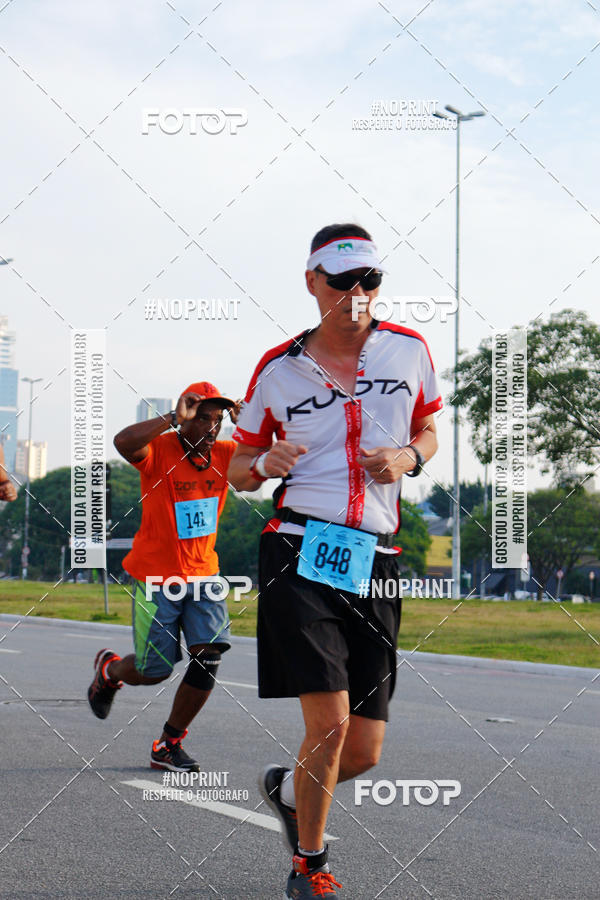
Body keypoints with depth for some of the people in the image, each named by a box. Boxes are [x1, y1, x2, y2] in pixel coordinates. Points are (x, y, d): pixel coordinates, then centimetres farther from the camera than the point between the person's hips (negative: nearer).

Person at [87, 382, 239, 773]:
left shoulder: (225, 454, 0)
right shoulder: (159, 451, -16)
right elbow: (123, 442, -38)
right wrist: (175, 419, -37)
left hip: (204, 575, 4)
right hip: (157, 577, -4)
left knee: (209, 656, -12)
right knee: (154, 671, 1)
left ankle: (169, 746, 6)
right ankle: (109, 670, 39)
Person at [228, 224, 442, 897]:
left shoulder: (409, 351, 8)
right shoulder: (279, 368, 5)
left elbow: (428, 432, 23)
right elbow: (238, 468, 14)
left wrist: (408, 456, 0)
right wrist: (265, 464, -9)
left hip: (374, 564, 3)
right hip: (299, 555, -2)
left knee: (363, 751, 1)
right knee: (330, 720, -16)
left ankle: (287, 789, 36)